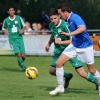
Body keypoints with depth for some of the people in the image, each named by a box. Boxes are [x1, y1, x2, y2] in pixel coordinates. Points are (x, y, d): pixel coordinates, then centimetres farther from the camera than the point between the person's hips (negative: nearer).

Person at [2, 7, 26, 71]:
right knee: (18, 54, -17)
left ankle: (21, 63, 29)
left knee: (23, 56, -4)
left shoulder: (19, 18, 5)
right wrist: (5, 31, -3)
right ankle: (22, 66, 2)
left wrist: (22, 30, -5)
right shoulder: (6, 20, 5)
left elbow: (23, 26, 15)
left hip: (19, 38, 1)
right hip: (12, 39, -1)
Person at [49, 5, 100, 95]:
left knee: (92, 70, 4)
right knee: (58, 63, -6)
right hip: (74, 45, 8)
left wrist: (69, 34, -46)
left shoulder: (75, 18, -23)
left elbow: (82, 28, -42)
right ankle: (60, 87, 3)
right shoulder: (69, 20, 2)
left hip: (85, 47, -8)